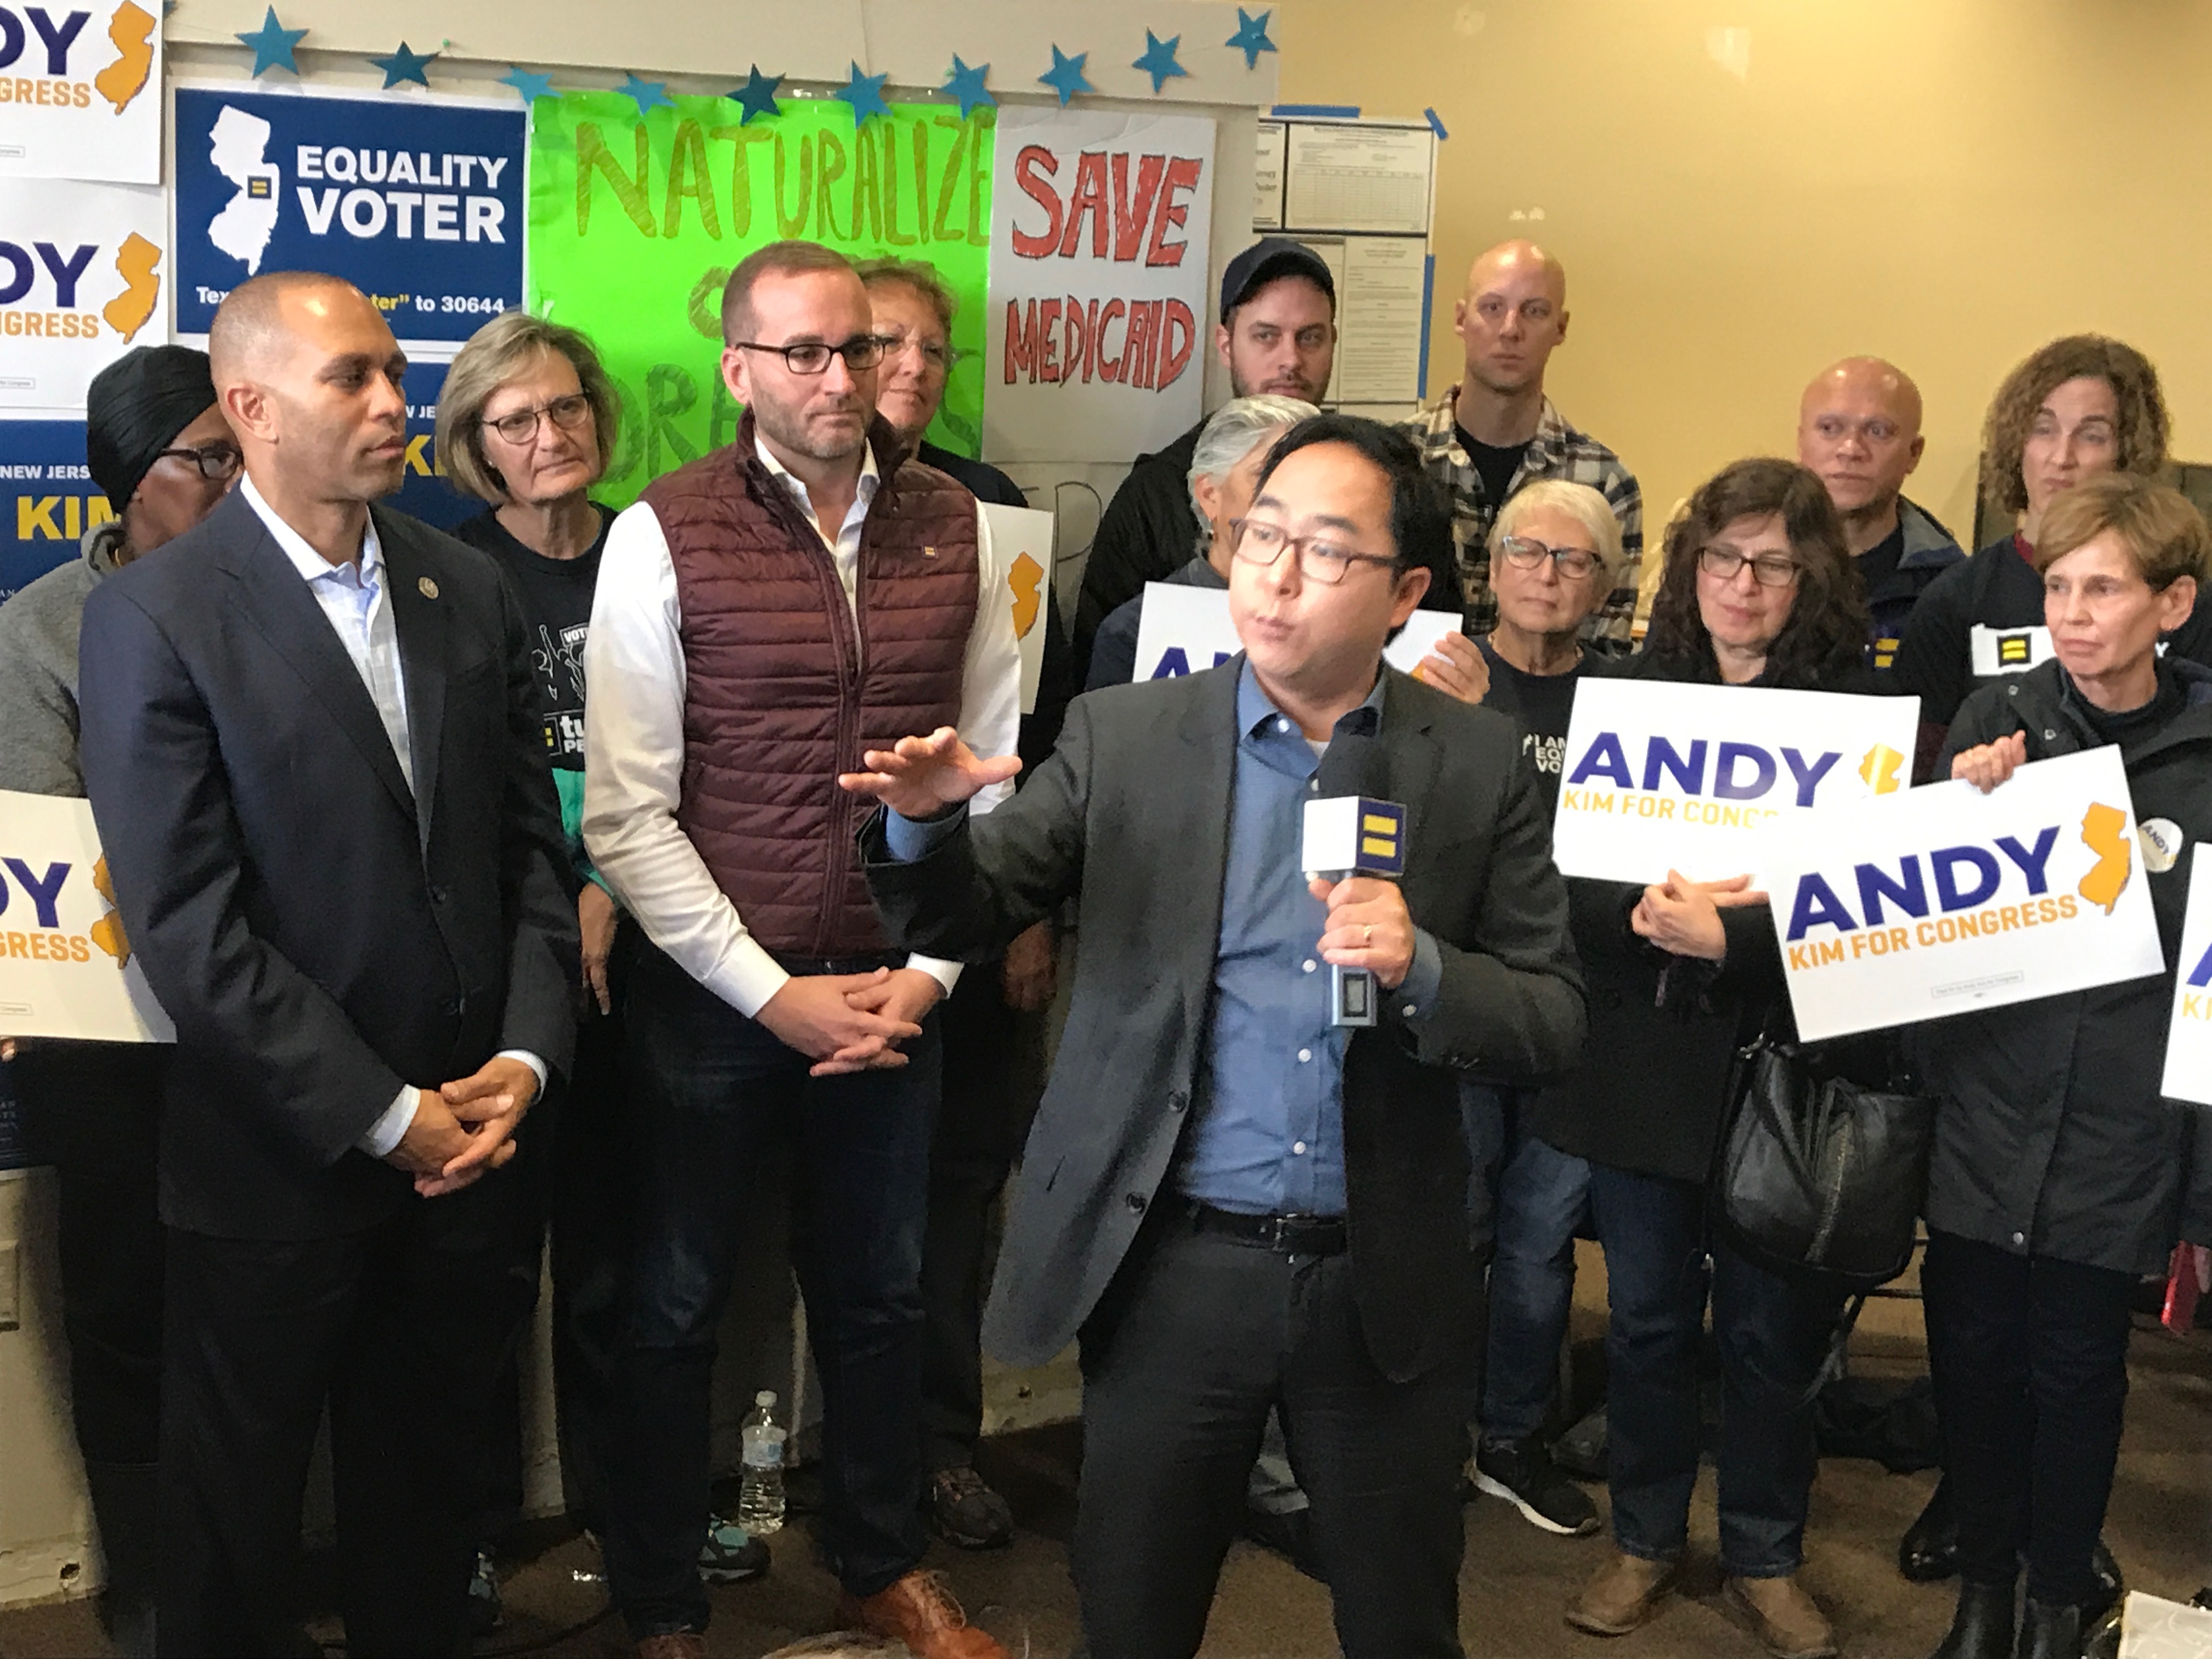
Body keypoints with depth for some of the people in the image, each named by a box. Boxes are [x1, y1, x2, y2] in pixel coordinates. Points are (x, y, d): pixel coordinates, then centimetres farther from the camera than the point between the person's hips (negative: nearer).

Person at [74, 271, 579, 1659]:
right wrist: (384, 1115, -16)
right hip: (278, 1163, -4)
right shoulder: (155, 617, -12)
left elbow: (531, 845, 6)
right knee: (239, 1512, 14)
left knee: (428, 1485, 19)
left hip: (465, 1142, 5)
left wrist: (526, 1056, -7)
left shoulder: (470, 590, 4)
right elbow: (188, 926, -16)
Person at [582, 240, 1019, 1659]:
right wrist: (775, 995, -12)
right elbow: (626, 815, -11)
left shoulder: (955, 528, 1)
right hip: (714, 994, -3)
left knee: (882, 1292, 17)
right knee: (681, 1306, 12)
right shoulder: (663, 538, -9)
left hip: (894, 994, 3)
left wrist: (924, 974, -4)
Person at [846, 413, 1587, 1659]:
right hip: (1175, 1268, 0)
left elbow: (1553, 1020, -1)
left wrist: (1421, 970, -20)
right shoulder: (1125, 737, 0)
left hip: (1387, 1285, 0)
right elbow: (960, 921, -2)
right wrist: (926, 820, -23)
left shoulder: (1480, 767, -1)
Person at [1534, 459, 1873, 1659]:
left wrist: (1727, 936, -24)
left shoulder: (1855, 713, -6)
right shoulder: (1632, 693, 2)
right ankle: (1643, 1540, 32)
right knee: (1646, 1316, 13)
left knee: (1771, 1328, 11)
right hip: (1639, 1058, 2)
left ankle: (1765, 1560, 31)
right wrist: (1651, 912, -21)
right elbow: (1565, 872, -2)